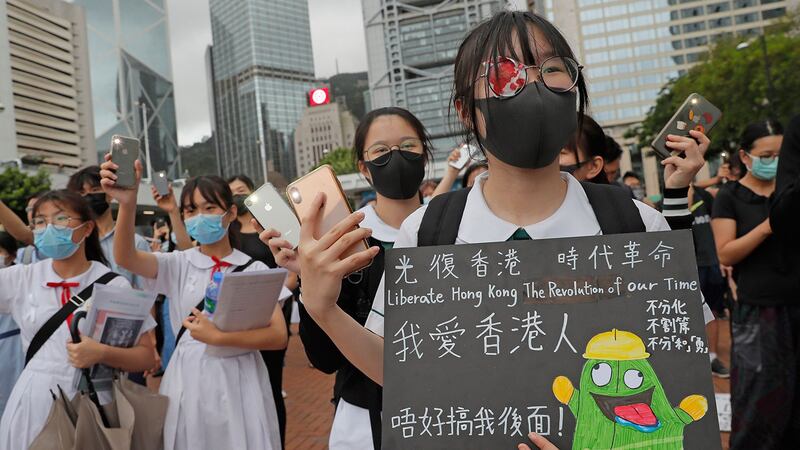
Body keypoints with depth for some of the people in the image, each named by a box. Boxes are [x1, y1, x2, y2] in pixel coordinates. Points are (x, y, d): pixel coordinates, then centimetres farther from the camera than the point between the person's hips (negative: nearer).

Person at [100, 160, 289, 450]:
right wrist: (128, 204, -33)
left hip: (240, 380, -1)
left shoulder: (255, 269, 0)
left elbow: (279, 336, -9)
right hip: (190, 381, 1)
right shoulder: (178, 265, 4)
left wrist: (218, 337, -19)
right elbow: (126, 258, -16)